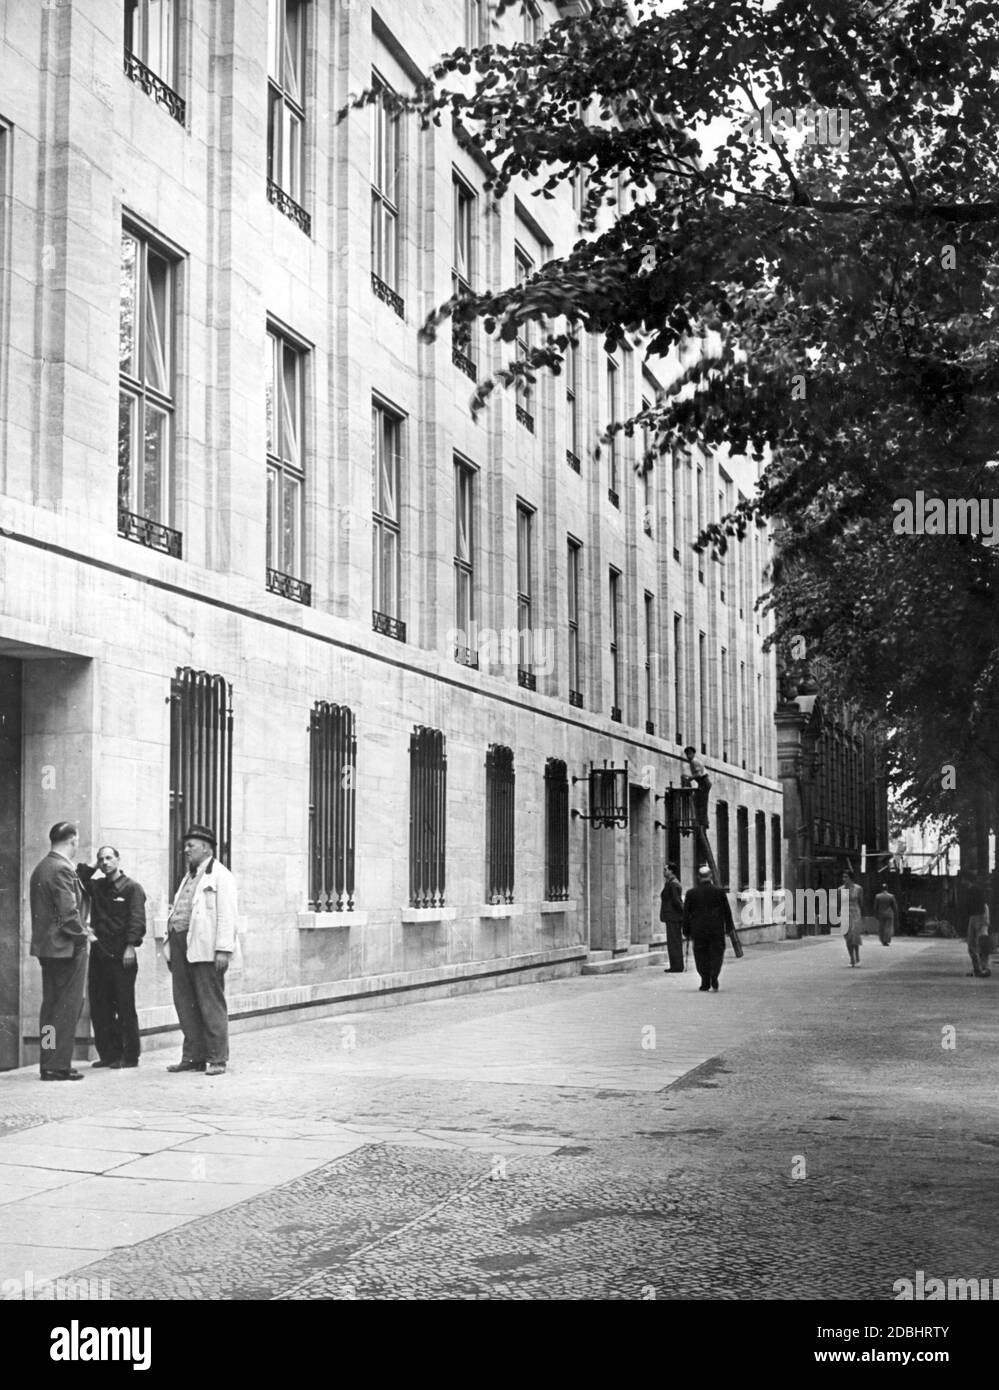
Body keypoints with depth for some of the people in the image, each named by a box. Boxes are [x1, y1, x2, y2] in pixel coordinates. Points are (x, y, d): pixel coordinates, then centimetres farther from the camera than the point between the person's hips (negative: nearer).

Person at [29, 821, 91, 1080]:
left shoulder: (40, 868, 12)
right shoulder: (62, 869, -17)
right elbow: (68, 912, -23)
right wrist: (81, 935, -9)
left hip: (45, 945, 9)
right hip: (66, 947, -9)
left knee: (51, 1004, 13)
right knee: (68, 1007, -4)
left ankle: (49, 1063, 17)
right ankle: (58, 1065, -4)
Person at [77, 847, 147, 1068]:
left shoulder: (132, 888, -1)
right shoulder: (96, 886, 16)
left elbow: (137, 919, -10)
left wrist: (131, 946, -20)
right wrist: (88, 869, -2)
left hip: (121, 956, -6)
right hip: (99, 954, 6)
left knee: (125, 1007, -2)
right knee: (99, 1007, 7)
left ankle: (129, 1056, 3)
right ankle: (108, 1054, 15)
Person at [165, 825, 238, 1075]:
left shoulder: (220, 876, -5)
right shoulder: (189, 877, 22)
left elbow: (226, 915, -13)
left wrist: (223, 949, -20)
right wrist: (170, 946, 14)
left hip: (206, 949, -8)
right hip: (181, 945, 9)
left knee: (211, 1005, -4)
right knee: (185, 1004, 9)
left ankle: (217, 1059, 1)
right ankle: (193, 1056, 16)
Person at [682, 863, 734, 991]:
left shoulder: (691, 893, -3)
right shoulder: (719, 892, -4)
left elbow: (686, 913, 0)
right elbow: (727, 911, 3)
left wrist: (687, 931, 8)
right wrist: (730, 927, 14)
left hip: (698, 931, 0)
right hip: (716, 930, 0)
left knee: (702, 956, 8)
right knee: (716, 953, 10)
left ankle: (705, 982, 4)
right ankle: (714, 976, -11)